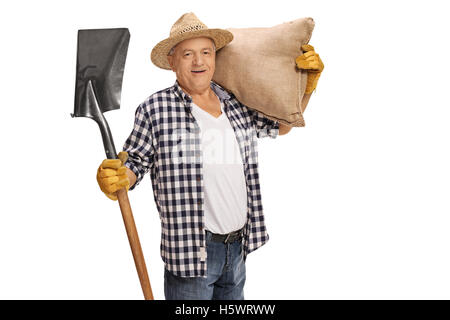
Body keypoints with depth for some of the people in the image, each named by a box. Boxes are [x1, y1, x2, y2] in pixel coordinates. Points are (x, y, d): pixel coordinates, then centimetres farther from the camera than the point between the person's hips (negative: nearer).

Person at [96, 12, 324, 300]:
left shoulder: (238, 105, 7)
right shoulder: (155, 109, -6)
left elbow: (282, 125, 20)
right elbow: (135, 164, -3)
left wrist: (308, 81, 9)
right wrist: (117, 178, -25)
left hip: (238, 246, 5)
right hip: (190, 249, -5)